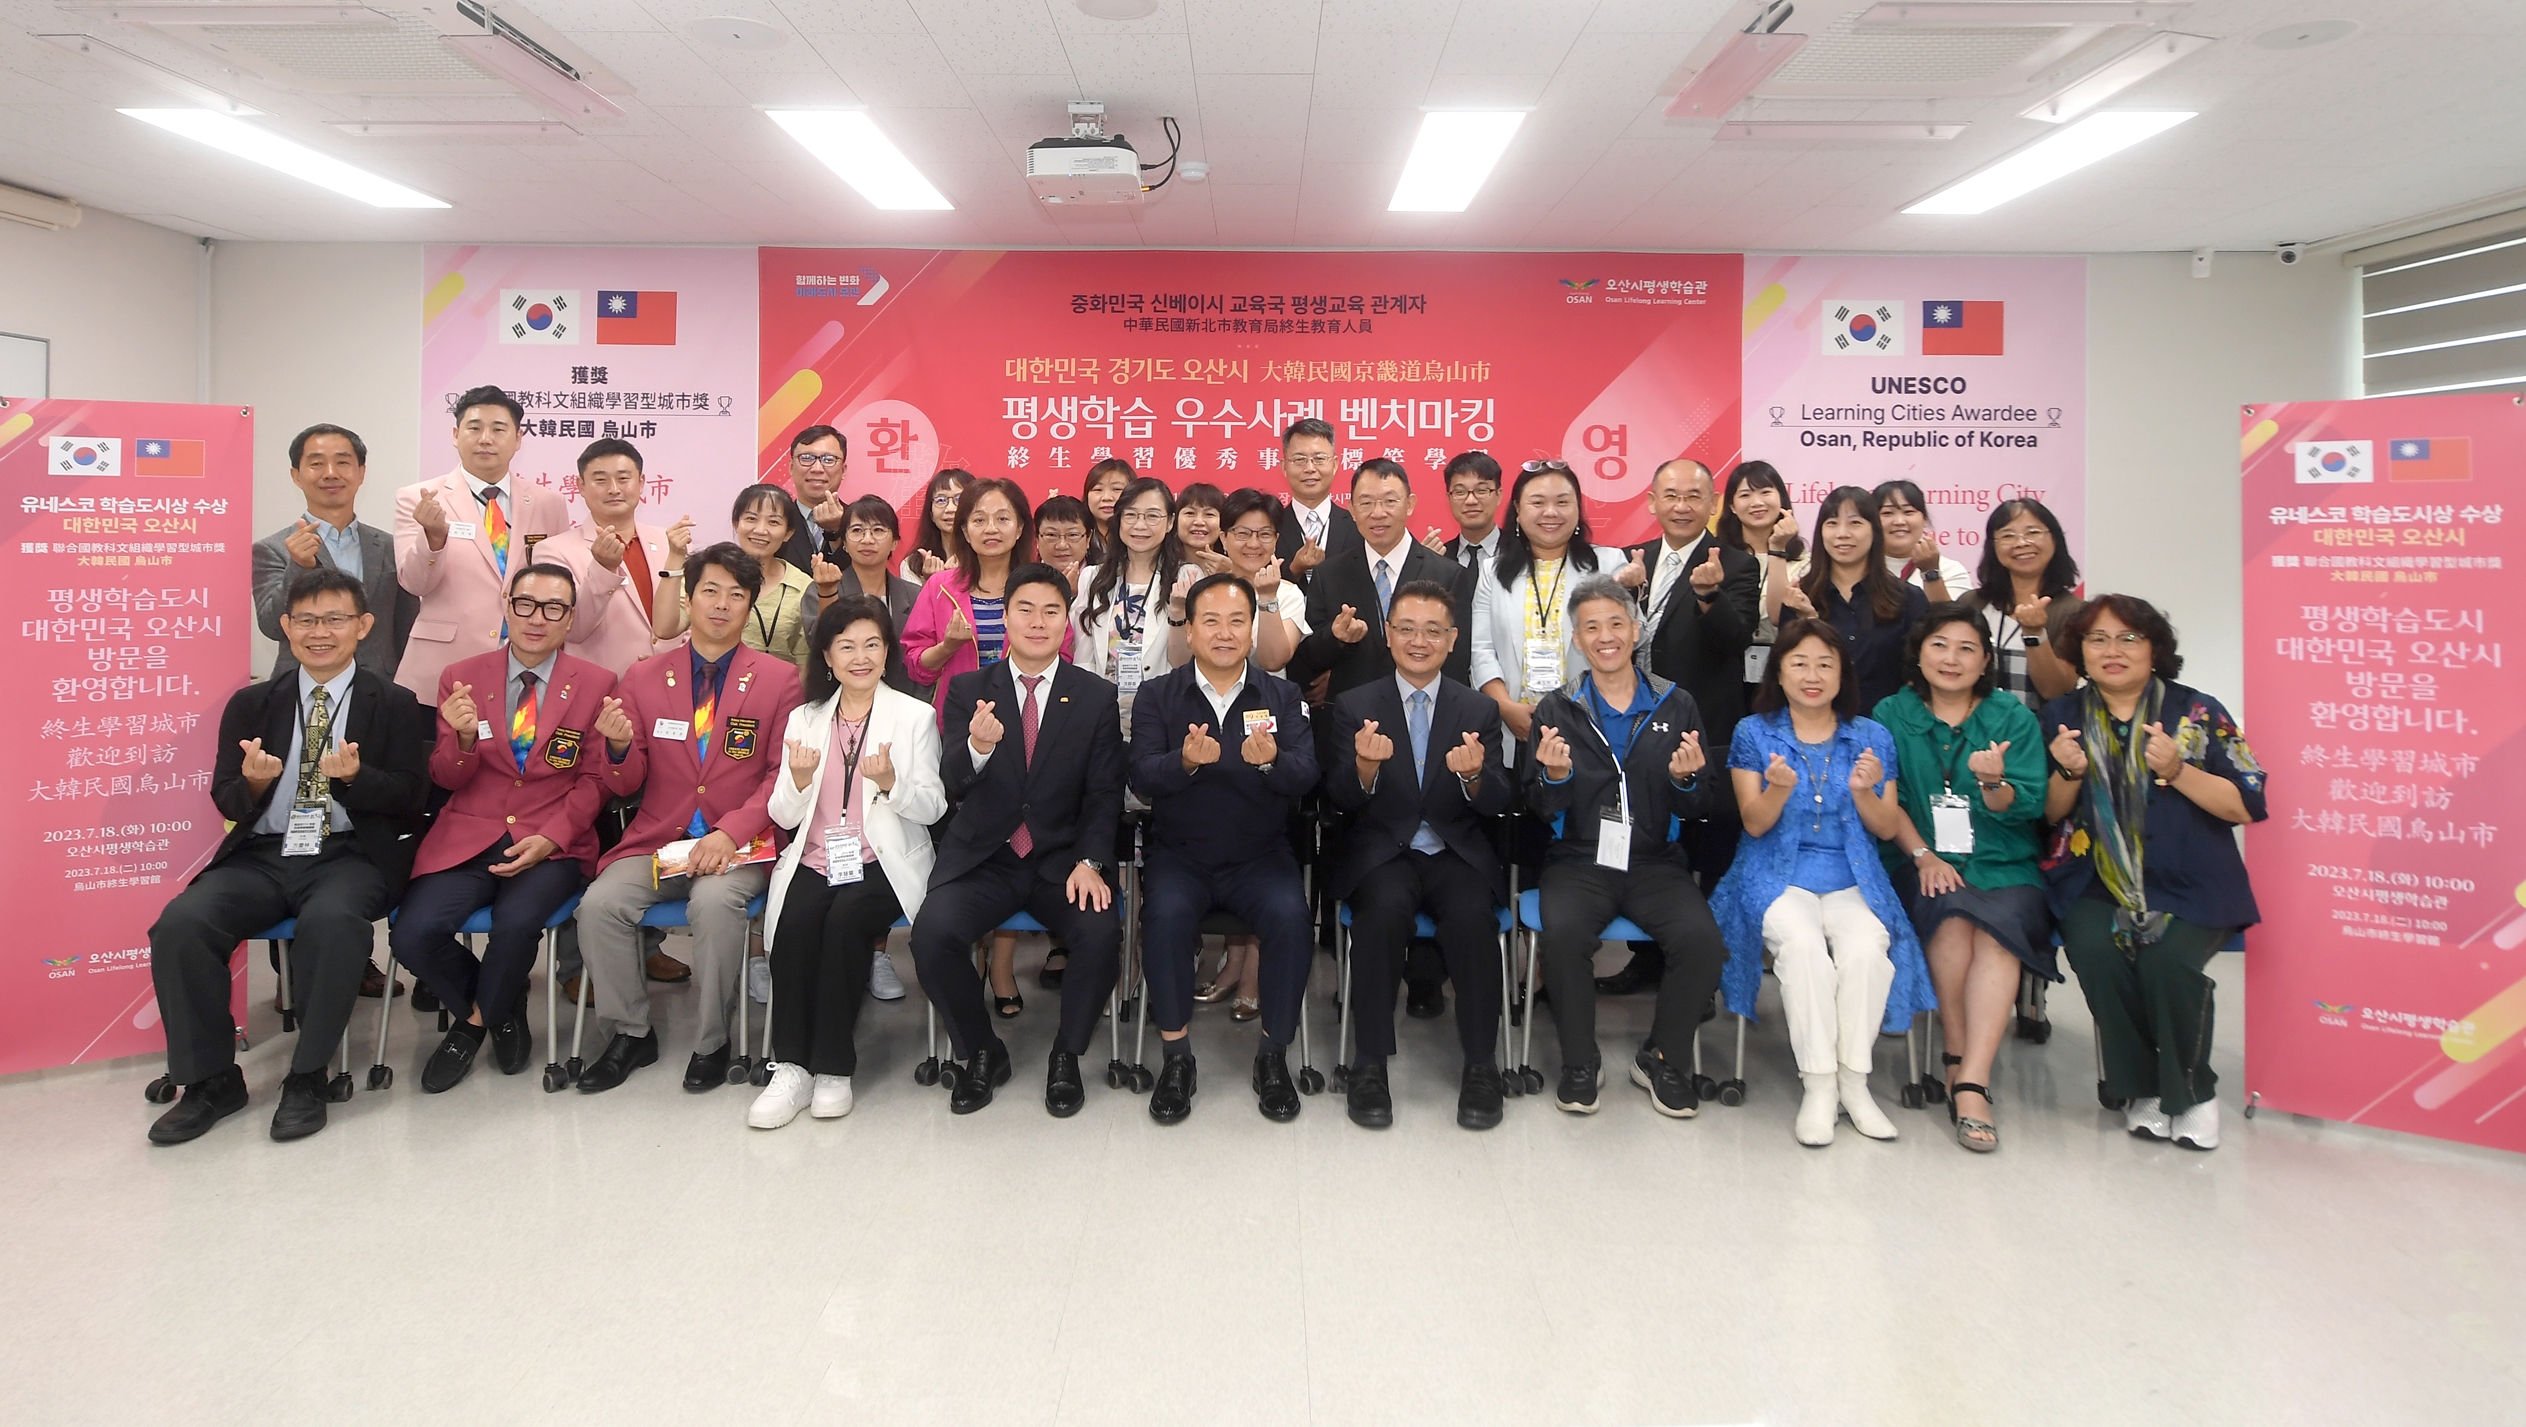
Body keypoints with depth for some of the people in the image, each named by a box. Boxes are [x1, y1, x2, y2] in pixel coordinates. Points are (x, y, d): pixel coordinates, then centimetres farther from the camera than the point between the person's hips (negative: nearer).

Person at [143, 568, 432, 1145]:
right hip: (262, 854, 4)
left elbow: (411, 798, 1)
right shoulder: (251, 704, 15)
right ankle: (211, 1080, -7)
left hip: (349, 855, -3)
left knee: (332, 919, -36)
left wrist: (356, 777, -20)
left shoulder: (394, 705, 7)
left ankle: (307, 1077, -19)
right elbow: (225, 799, 12)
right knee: (180, 923, -24)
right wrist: (254, 782, -13)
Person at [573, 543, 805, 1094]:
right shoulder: (644, 677, 10)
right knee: (600, 903, -24)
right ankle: (631, 1034, -1)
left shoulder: (779, 678, 3)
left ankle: (711, 1043, -11)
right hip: (656, 840, 3)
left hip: (738, 844, -3)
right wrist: (620, 746, -14)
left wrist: (731, 831, -17)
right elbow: (625, 785, 9)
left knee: (715, 901, -33)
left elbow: (785, 775, -2)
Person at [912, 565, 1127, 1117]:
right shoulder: (967, 690, 4)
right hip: (983, 859, 1)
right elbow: (953, 782, -8)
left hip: (1063, 860, 0)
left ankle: (1066, 1056, 0)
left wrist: (1090, 862, -15)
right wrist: (977, 748, -32)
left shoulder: (1096, 697, 4)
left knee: (1101, 935, -28)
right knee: (932, 932, -26)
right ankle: (982, 1052, 1)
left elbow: (1105, 794, 2)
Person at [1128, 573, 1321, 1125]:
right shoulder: (1158, 696, 4)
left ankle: (1274, 1056, -8)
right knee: (1167, 915, -30)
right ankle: (1176, 1057, -13)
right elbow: (1142, 777, -10)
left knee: (1291, 916, -28)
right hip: (1180, 855, 0)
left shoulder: (1283, 696, 6)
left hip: (1261, 855, 1)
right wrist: (1186, 761, -31)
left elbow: (1305, 776, -8)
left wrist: (1271, 761, -32)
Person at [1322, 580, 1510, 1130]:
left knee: (1473, 914, -30)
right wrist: (1364, 767, -27)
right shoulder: (1354, 706, 4)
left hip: (1457, 855, 1)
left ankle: (1481, 1066, -13)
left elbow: (1498, 804, 0)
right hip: (1383, 854, -1)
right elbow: (1340, 799, -4)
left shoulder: (1479, 710, 8)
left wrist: (1473, 776, -24)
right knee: (1384, 909, -33)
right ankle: (1370, 1064, -19)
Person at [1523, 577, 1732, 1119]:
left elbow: (1705, 808, 8)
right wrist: (1555, 775, -19)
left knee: (1702, 939, -26)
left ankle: (1663, 1059, -1)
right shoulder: (1557, 709, 7)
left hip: (1656, 862, 1)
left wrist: (1687, 780, -14)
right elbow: (1541, 809, 2)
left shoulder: (1676, 706, 9)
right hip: (1579, 861, -1)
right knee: (1563, 933, -31)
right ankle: (1580, 1063, -8)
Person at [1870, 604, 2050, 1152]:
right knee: (1952, 920, -31)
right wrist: (1923, 855, -13)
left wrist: (1994, 784, -22)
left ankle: (1972, 1082, -31)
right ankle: (1958, 1057, -16)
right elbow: (1888, 802, 1)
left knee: (1997, 931, -29)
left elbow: (2025, 808, 0)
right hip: (1922, 865, 0)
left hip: (2003, 865, 0)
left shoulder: (2014, 719, 8)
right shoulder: (1892, 715, 8)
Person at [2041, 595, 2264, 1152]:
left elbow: (2246, 808, -2)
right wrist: (2069, 772, -10)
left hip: (2188, 885, -1)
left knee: (2168, 959, -29)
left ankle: (2191, 1091, -2)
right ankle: (2143, 1088, -7)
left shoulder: (2198, 713, 3)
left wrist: (2177, 770, -16)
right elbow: (2050, 816, 10)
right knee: (2096, 950, -29)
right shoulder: (2062, 716, 9)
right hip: (2096, 884, 2)